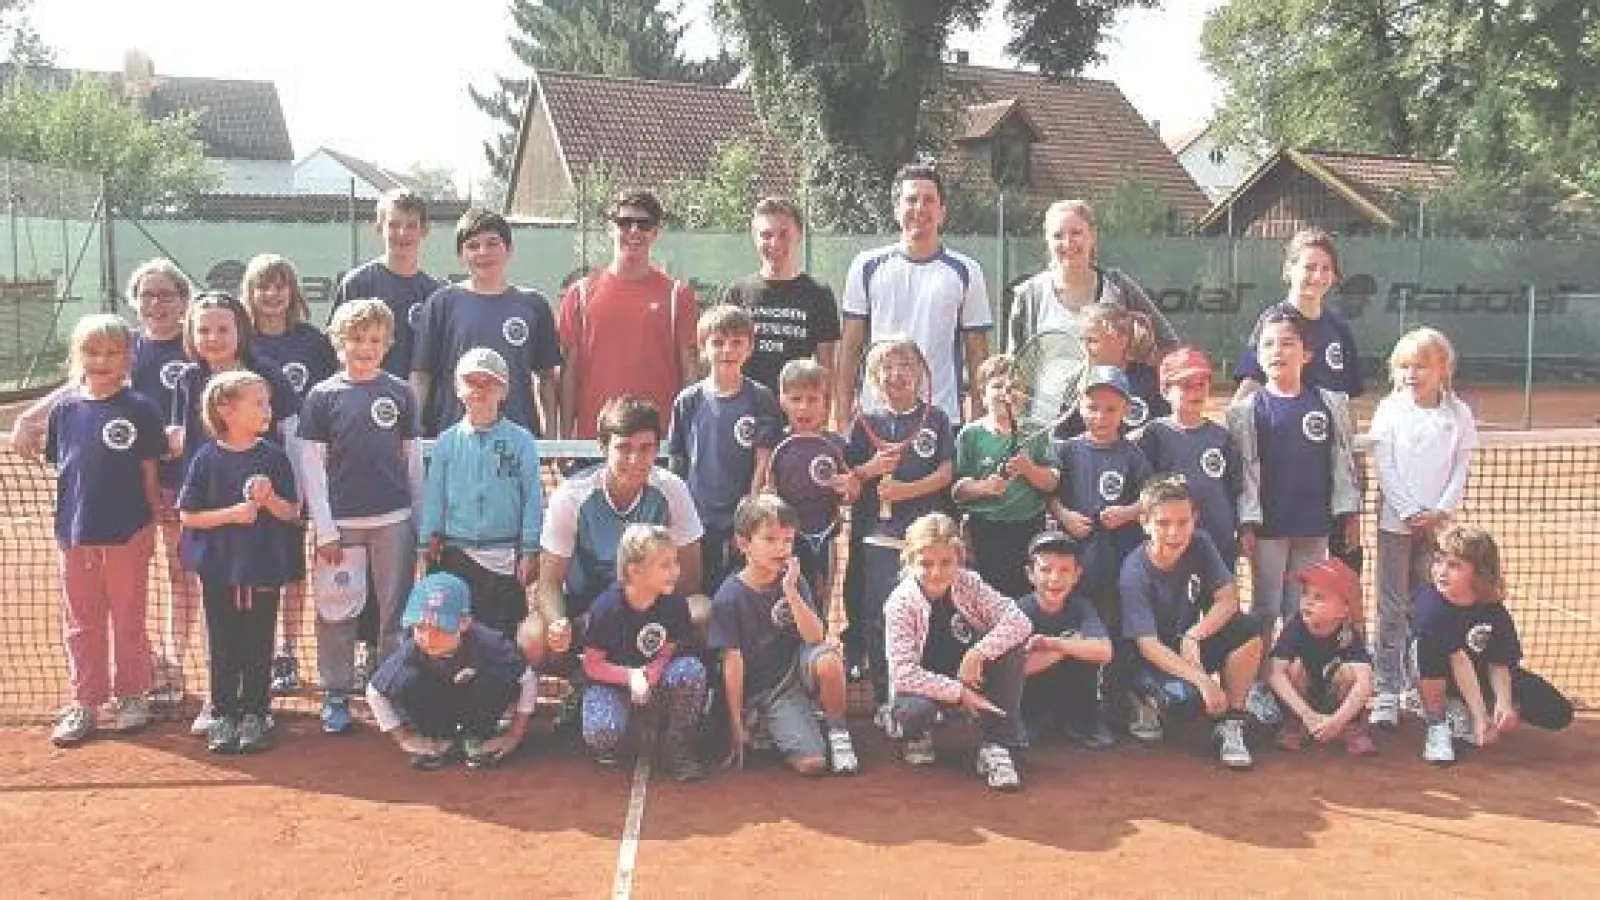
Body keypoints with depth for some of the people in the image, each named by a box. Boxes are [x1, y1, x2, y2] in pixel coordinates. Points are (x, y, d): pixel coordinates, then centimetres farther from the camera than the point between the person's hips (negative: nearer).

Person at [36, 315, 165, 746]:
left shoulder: (139, 409, -5)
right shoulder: (64, 410, 4)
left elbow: (149, 472, -2)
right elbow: (60, 469, 10)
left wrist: (149, 523, -2)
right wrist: (66, 519, 6)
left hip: (128, 534, -3)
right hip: (75, 534, 3)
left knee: (128, 621, 9)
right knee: (81, 623, 11)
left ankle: (130, 695, 22)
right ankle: (84, 702, 21)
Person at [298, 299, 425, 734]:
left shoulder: (399, 392, 3)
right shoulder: (322, 396, 0)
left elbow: (413, 458, 8)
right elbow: (311, 465, 0)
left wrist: (422, 522, 7)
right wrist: (324, 528, -6)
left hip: (393, 520, 1)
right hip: (339, 522, -1)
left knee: (395, 611, 7)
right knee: (336, 615, 6)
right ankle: (336, 695, 19)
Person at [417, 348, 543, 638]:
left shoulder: (521, 441, -2)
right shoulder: (447, 442, 4)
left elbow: (533, 497, -2)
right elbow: (433, 497, 7)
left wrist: (530, 552, -4)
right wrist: (428, 544, 3)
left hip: (505, 558, -2)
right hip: (456, 555, 2)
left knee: (504, 632, 2)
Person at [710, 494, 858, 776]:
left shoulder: (794, 582, -3)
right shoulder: (728, 598, -12)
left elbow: (815, 637, -14)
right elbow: (733, 663, -11)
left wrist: (791, 592, -25)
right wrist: (735, 726, -9)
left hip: (797, 672, 4)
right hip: (762, 693, -3)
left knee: (827, 659, -32)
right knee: (812, 764, -20)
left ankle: (836, 730, -7)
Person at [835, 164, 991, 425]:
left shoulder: (965, 272, 5)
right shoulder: (867, 266, 7)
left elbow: (977, 353, 6)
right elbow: (850, 346, 7)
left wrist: (979, 416, 0)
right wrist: (841, 414, 1)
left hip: (943, 417, 0)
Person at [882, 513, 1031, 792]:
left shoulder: (969, 584, -12)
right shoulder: (900, 603, -20)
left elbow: (1019, 622, -23)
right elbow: (902, 671, -27)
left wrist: (977, 654, -34)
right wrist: (959, 693, -32)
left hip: (972, 678, 3)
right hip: (927, 685, -3)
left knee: (1013, 643, -23)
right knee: (915, 711, -39)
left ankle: (996, 746, -17)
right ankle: (917, 736, 4)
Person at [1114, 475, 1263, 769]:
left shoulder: (1199, 545, -9)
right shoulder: (1135, 573, -24)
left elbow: (1228, 598, -12)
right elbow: (1148, 645, -28)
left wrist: (1193, 636, -29)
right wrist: (1203, 680, -39)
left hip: (1190, 648, 5)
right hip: (1151, 658, -5)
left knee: (1249, 629, -22)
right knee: (1188, 697, -35)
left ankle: (1231, 724, -10)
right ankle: (1146, 699, 2)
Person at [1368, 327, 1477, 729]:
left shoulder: (1458, 413, 1)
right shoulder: (1390, 409, -3)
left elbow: (1461, 470, 2)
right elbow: (1384, 467, -6)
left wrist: (1439, 512, -9)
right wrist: (1411, 512, -12)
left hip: (1437, 523, 2)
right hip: (1396, 520, -2)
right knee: (1393, 609, 0)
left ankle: (1415, 685, 19)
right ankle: (1387, 691, 2)